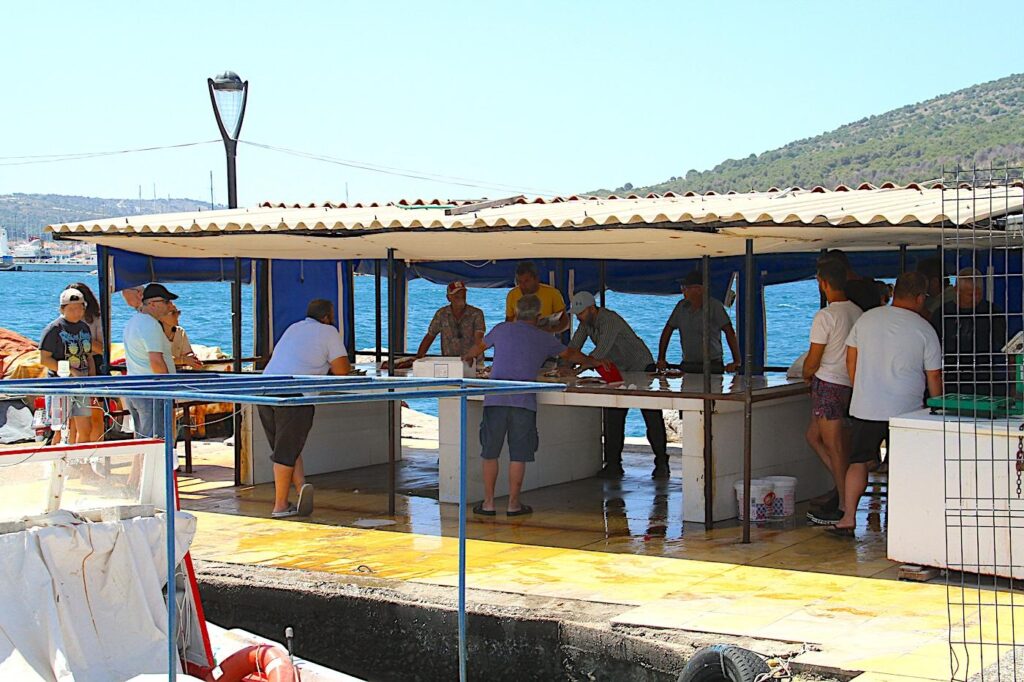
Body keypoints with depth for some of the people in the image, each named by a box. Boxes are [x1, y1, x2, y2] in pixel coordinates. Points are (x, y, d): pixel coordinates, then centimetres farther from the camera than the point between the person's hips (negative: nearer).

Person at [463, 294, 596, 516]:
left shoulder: (502, 329, 15)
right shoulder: (545, 338, 13)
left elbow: (478, 348, 32)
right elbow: (570, 355, 29)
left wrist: (467, 358, 56)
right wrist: (594, 362, 49)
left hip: (495, 398, 1)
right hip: (524, 399, -1)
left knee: (489, 453, 8)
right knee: (518, 455, 6)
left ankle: (488, 503, 11)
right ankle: (514, 504, 9)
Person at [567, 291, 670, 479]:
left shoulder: (610, 320, -28)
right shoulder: (586, 323, -1)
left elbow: (601, 351, -36)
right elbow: (573, 347, -1)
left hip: (641, 367, -8)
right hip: (620, 372, 8)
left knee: (652, 418, -4)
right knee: (613, 418, 1)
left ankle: (661, 463, 3)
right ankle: (613, 465, 3)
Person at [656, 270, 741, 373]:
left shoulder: (714, 306, -7)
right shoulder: (681, 306, 6)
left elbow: (730, 333, -9)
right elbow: (667, 331, 14)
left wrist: (736, 362, -15)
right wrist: (661, 359, 10)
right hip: (687, 366, 4)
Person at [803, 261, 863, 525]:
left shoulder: (825, 316, -15)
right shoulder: (858, 313, 7)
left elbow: (813, 361, -13)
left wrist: (807, 375, 10)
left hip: (828, 384, -8)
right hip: (851, 384, 8)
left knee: (835, 446, -2)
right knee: (813, 435, 19)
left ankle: (844, 507, 3)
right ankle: (843, 486, 16)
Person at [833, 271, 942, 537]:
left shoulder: (866, 319, 4)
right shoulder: (924, 330, -5)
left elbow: (851, 361, 11)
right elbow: (934, 377, -1)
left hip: (865, 407, 2)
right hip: (906, 410, -2)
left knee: (858, 461, 7)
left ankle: (848, 517, -1)